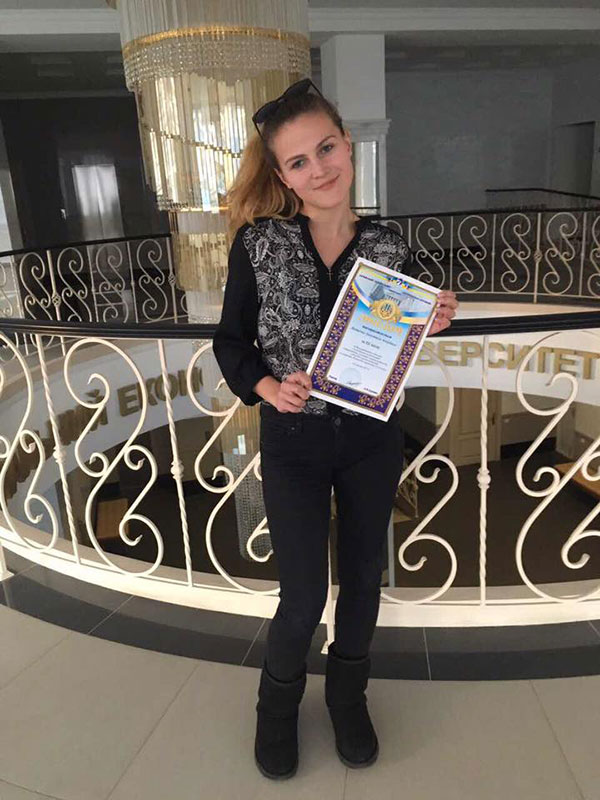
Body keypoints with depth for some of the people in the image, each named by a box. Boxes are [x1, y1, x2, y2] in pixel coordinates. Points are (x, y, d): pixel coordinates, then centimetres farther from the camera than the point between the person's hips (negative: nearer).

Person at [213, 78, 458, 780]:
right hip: (293, 443, -2)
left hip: (371, 440, 3)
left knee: (362, 577, 17)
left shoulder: (389, 247, -2)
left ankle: (348, 696, 46)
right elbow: (230, 342, -1)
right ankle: (278, 704, 39)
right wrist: (266, 386, -19)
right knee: (303, 598, 5)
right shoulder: (258, 243, -8)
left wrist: (430, 325, -11)